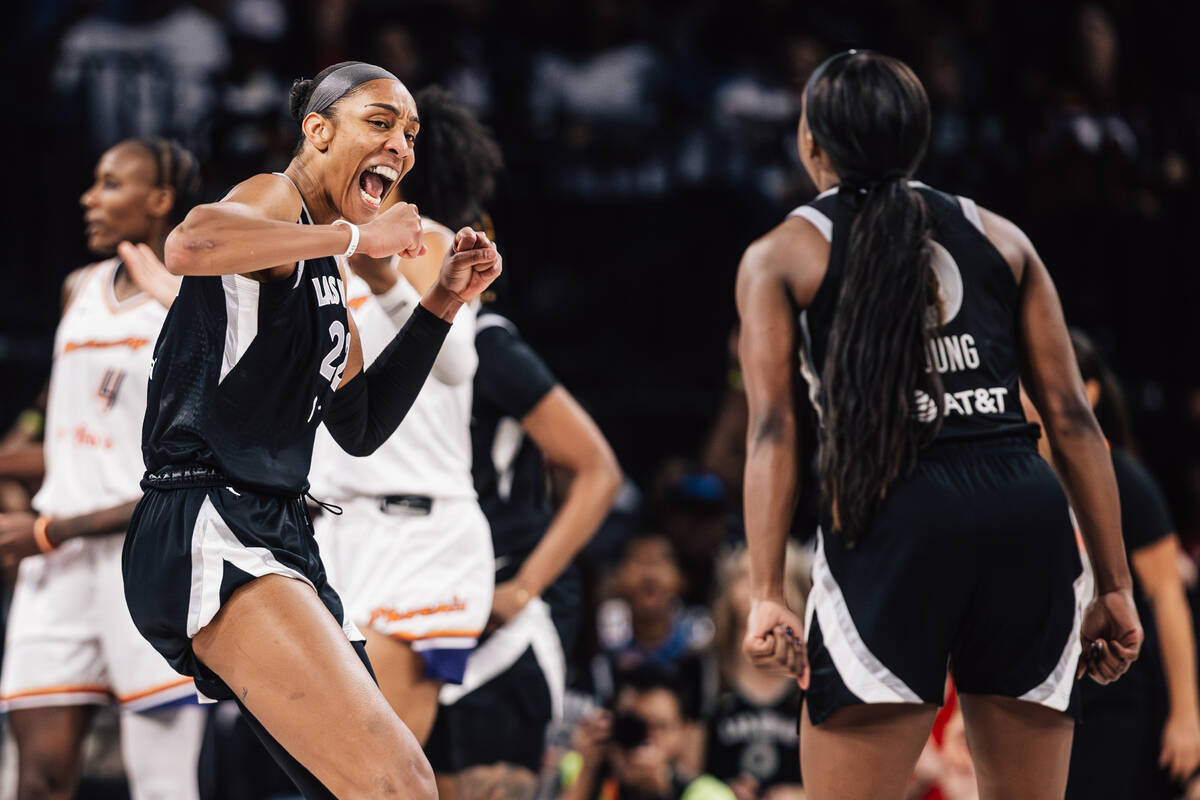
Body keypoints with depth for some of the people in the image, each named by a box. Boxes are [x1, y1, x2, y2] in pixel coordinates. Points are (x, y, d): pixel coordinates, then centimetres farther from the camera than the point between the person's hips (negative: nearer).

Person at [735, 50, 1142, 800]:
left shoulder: (780, 256, 11)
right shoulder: (1000, 237, 19)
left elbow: (773, 428, -2)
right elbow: (1073, 418, 11)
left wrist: (767, 594, -9)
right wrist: (1115, 586, 11)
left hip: (892, 521, -3)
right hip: (1029, 519, 3)